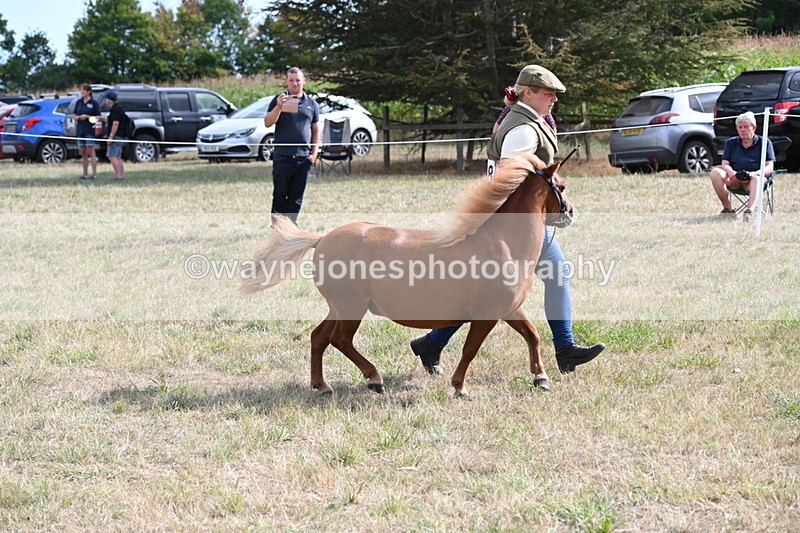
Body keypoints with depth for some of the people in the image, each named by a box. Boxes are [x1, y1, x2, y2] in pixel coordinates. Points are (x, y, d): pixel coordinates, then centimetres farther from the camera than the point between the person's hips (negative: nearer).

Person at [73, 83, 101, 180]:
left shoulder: (94, 103, -3)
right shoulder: (79, 102, 11)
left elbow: (98, 117, -4)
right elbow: (75, 116, 15)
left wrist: (87, 116, -16)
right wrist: (78, 117, -7)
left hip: (90, 130, -5)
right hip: (80, 130, 5)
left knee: (91, 152, -7)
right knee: (83, 153, 8)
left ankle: (94, 174, -5)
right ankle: (85, 173, 12)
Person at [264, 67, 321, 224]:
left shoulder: (311, 103, 12)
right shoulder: (279, 100, 4)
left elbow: (316, 130, 15)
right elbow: (267, 123, -7)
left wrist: (314, 153, 4)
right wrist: (279, 106, -22)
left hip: (303, 158, 3)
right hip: (282, 156, -3)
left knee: (296, 197, 5)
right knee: (280, 195, -1)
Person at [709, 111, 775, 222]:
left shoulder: (764, 143, 8)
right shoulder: (731, 143, 17)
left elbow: (769, 168, -2)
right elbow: (725, 164, 5)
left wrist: (752, 174, -23)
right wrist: (732, 173, -21)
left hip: (751, 180, -3)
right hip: (734, 181, 3)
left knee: (755, 179, -39)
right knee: (715, 172, -25)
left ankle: (750, 211, -57)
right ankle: (727, 208, -25)